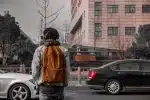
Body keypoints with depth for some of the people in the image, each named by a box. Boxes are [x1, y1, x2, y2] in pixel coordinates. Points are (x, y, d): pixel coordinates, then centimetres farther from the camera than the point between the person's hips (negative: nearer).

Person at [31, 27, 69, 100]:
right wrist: (64, 84, 14)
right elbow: (66, 70, 3)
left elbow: (35, 69, -3)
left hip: (44, 85, -2)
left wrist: (37, 84, 8)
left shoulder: (39, 50, 0)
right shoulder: (62, 50, 5)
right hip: (59, 86, 2)